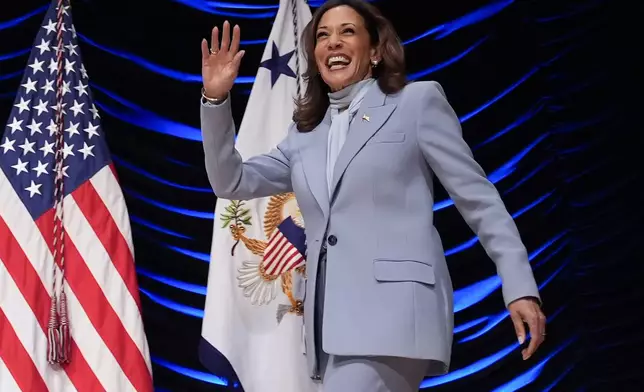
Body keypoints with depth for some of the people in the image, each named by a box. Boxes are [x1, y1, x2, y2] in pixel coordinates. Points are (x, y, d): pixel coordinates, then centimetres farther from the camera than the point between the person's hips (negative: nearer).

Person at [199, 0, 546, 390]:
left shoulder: (417, 102, 6)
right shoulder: (305, 133, 20)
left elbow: (478, 197, 4)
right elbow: (233, 183, 17)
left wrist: (520, 287, -2)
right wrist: (216, 99, 4)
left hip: (394, 311, -6)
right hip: (333, 322, 6)